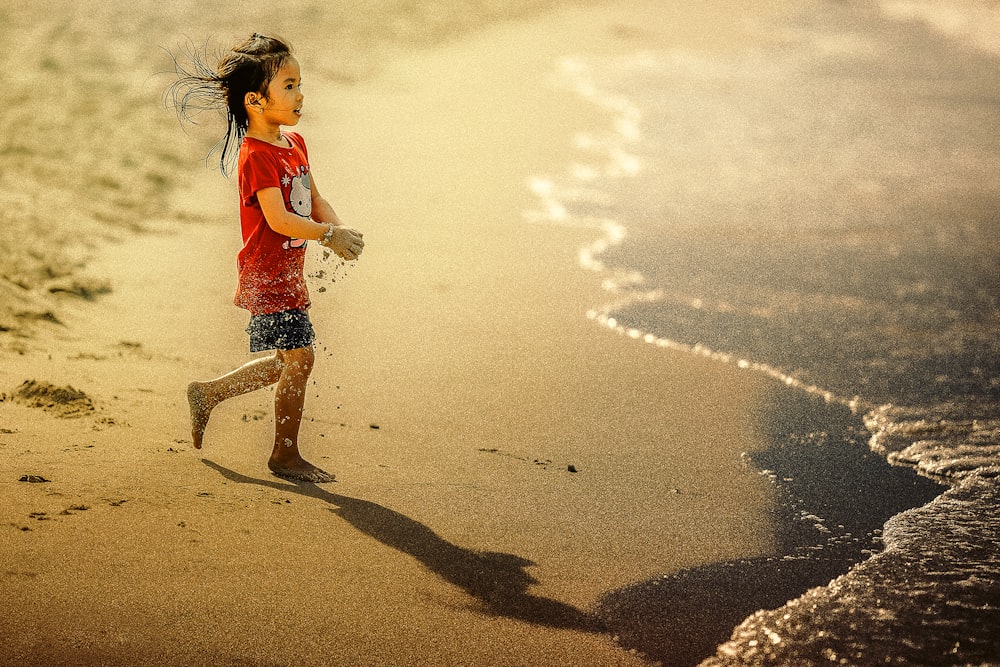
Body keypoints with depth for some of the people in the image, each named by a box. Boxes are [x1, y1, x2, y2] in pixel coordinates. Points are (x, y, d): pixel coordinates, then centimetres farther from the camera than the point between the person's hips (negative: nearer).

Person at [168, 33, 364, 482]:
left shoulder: (294, 143, 11)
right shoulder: (256, 156, -19)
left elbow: (314, 199, 14)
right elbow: (279, 219, -25)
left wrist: (339, 230, -3)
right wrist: (328, 234, -23)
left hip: (288, 273, 9)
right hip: (268, 275, -9)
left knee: (287, 363, 16)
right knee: (299, 358, -6)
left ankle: (207, 395, 31)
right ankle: (285, 456, 7)